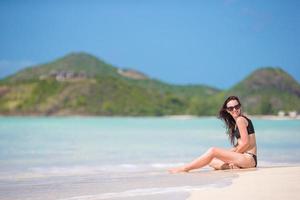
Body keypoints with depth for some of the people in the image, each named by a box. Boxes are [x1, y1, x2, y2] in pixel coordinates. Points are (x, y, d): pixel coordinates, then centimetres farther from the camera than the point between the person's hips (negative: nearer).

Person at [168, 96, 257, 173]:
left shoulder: (240, 120, -8)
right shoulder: (235, 122, 21)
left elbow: (245, 143, -14)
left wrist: (232, 157, -5)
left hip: (249, 158, -10)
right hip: (245, 157, 10)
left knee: (213, 151, -18)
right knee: (211, 161, 12)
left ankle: (184, 169, -14)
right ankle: (234, 166, -11)